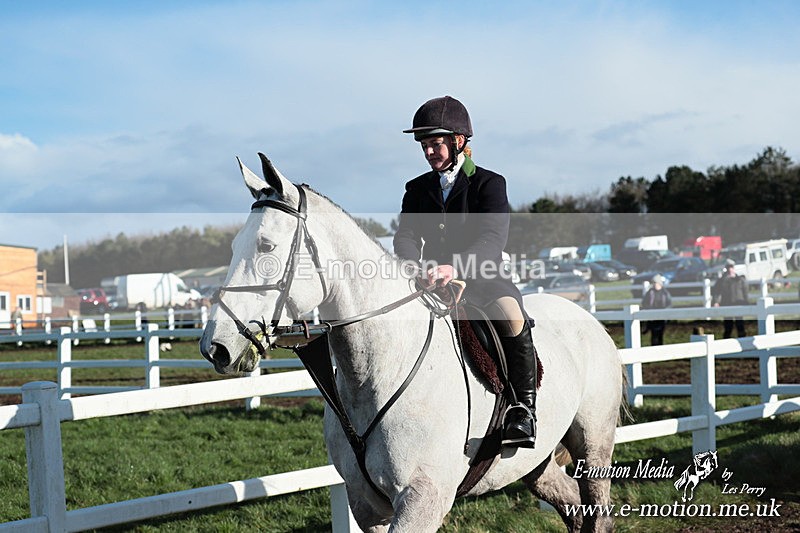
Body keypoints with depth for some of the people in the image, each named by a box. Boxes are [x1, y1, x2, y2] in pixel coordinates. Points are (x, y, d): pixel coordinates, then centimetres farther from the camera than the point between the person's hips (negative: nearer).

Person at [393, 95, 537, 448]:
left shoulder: (489, 183, -3)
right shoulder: (418, 189, 12)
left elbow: (492, 239, -19)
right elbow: (406, 235, -2)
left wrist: (455, 267, -38)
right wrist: (414, 267, -27)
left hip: (483, 277, -5)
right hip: (432, 281, 5)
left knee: (511, 318, -35)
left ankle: (524, 407, -23)